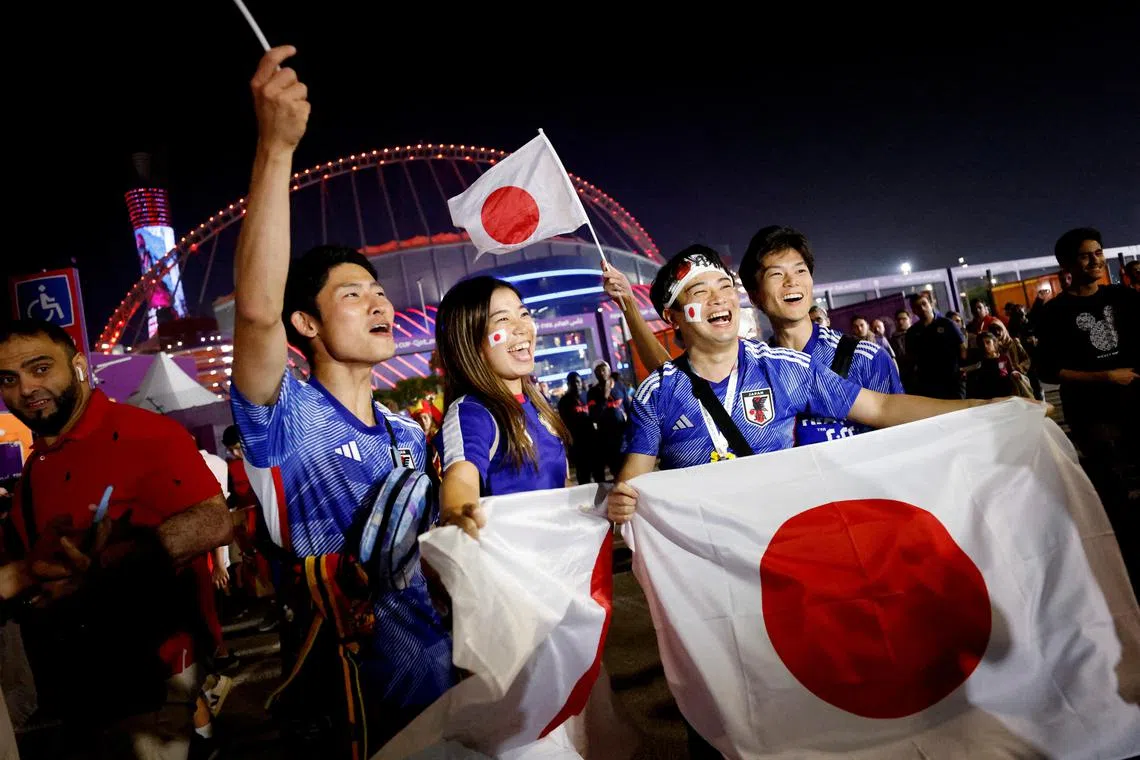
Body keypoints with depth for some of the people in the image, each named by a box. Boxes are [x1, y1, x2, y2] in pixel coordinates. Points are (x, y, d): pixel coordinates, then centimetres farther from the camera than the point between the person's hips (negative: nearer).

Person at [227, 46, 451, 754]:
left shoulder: (409, 431, 8)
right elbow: (257, 312, -33)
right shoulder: (286, 419, -13)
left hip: (445, 666, 6)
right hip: (357, 696, -6)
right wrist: (276, 148, -38)